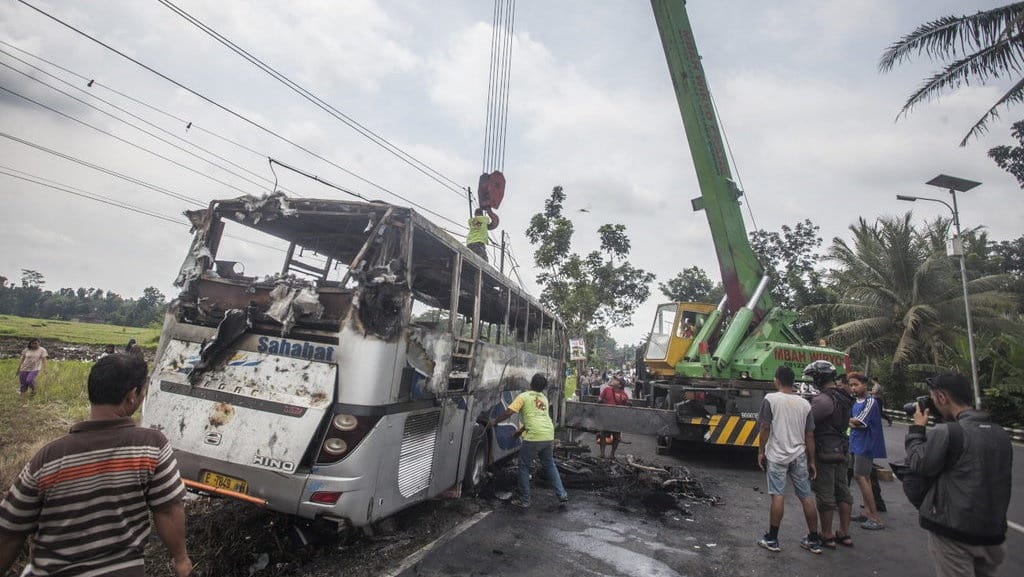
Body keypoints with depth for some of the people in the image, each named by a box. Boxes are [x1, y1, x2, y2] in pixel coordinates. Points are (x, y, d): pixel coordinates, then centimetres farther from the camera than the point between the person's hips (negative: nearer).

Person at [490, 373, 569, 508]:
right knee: (550, 466, 23)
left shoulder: (523, 396, 2)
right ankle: (562, 495, 23)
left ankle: (524, 500, 14)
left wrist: (495, 421, 8)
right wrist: (520, 431, 34)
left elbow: (508, 412, -6)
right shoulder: (544, 398, 22)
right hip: (549, 436, 6)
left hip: (534, 437, -6)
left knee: (524, 467, 10)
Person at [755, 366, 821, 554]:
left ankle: (772, 539, 6)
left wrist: (761, 451, 2)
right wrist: (811, 461, 14)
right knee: (807, 497, 10)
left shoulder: (771, 399, -8)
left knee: (778, 496, -1)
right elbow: (809, 435, 7)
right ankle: (814, 540, 20)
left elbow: (765, 428, -9)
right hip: (799, 456, 4)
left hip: (777, 456, -4)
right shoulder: (804, 403, 5)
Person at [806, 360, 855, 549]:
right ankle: (844, 533, 26)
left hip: (825, 452, -9)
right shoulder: (843, 397, 9)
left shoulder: (823, 399, -21)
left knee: (825, 495, 1)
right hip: (842, 450, 9)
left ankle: (827, 536, 11)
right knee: (842, 491, 16)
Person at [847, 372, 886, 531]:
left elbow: (858, 422, -19)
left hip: (866, 444, -9)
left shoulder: (870, 402, -14)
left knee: (860, 477, -10)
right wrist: (854, 423, -10)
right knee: (864, 477, 13)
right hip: (858, 444, 9)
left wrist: (849, 421, -1)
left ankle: (876, 518, -5)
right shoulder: (857, 402, 12)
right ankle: (867, 511, 22)